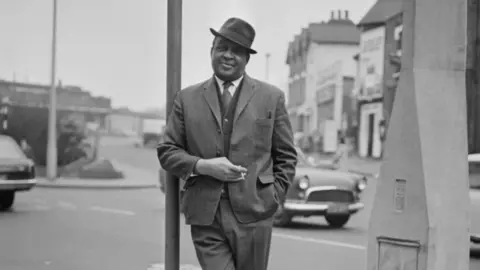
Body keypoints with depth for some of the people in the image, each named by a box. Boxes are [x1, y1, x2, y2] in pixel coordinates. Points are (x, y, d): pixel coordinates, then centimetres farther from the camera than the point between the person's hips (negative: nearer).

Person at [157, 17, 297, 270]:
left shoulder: (271, 97, 8)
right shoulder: (187, 98, 9)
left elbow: (286, 156, 10)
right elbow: (167, 151, 9)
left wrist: (273, 199, 0)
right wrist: (203, 166, -8)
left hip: (252, 214, 0)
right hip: (205, 216, 0)